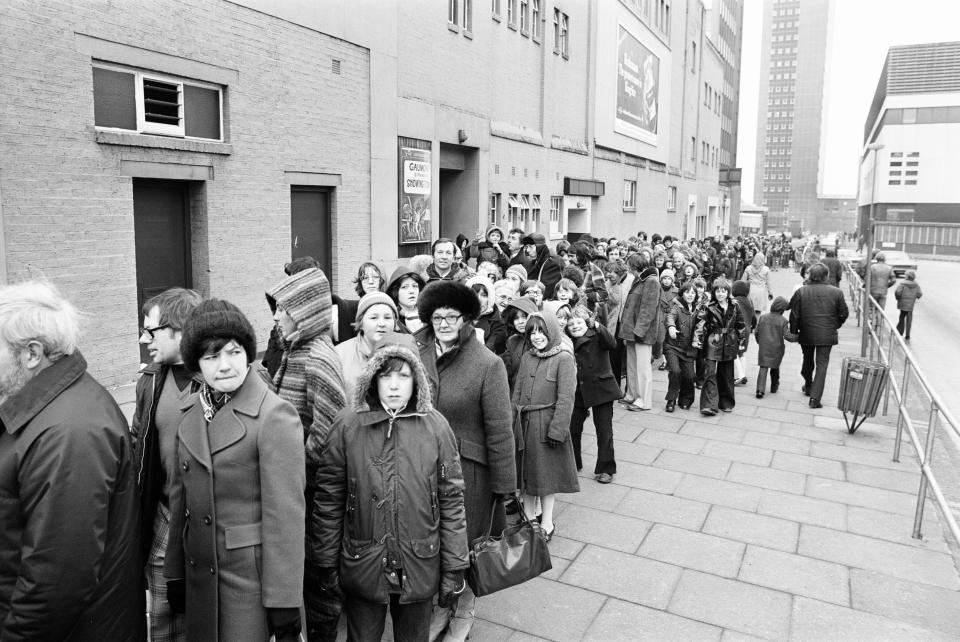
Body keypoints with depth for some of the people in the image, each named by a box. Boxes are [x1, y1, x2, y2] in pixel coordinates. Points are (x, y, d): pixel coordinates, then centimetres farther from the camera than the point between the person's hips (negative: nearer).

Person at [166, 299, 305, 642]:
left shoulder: (276, 415, -18)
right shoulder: (190, 411, 3)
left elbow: (285, 516, -18)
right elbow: (181, 496, 9)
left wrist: (283, 603, -16)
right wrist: (175, 572, 10)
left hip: (250, 576, -6)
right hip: (199, 575, 6)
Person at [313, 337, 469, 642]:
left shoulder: (436, 427, -8)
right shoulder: (347, 426, -9)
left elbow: (451, 501, -3)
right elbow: (328, 499, -2)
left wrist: (454, 568, -1)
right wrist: (327, 564, 2)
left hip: (420, 569, 0)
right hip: (361, 567, 0)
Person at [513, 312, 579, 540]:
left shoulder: (564, 359, -11)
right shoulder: (526, 358, 7)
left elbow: (565, 399, -14)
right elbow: (517, 393, 10)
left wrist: (557, 429, -18)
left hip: (547, 423, -5)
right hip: (525, 424, 5)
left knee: (547, 474, 8)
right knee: (526, 472, 14)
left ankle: (546, 523, 23)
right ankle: (529, 520, 29)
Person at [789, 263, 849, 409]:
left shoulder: (801, 291, -8)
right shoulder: (836, 292, -7)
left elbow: (794, 315, -6)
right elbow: (843, 314, 2)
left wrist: (793, 332, 5)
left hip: (806, 334, 1)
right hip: (827, 335, -1)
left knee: (808, 360, 23)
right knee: (822, 364, 2)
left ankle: (808, 385, 42)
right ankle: (815, 397, -5)